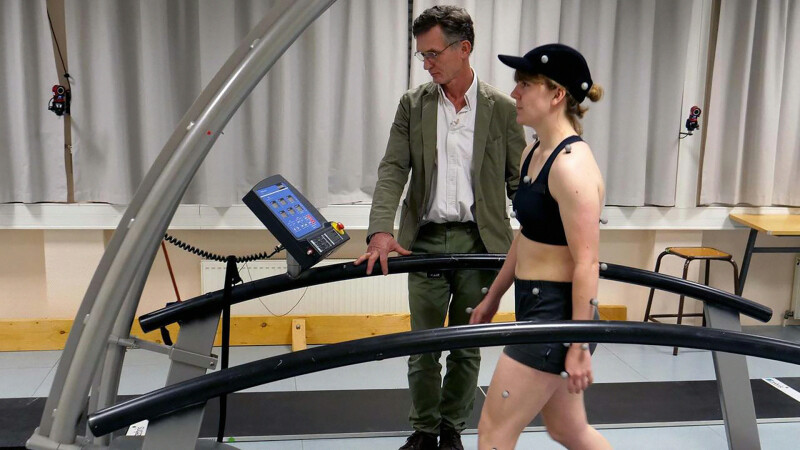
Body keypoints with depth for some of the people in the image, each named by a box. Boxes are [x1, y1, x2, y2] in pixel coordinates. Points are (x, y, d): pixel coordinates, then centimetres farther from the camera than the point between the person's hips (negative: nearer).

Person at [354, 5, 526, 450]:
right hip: (426, 241, 1)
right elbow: (393, 170, -5)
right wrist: (381, 231, -20)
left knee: (467, 347, 11)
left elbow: (519, 180, 2)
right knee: (423, 346, 8)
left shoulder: (502, 108, -1)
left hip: (479, 242, -1)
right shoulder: (413, 104, 3)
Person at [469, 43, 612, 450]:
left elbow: (586, 264, -21)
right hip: (537, 307, 10)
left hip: (558, 314, -10)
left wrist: (580, 347, -19)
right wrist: (493, 297, 24)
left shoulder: (572, 165, -20)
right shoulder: (534, 153, 9)